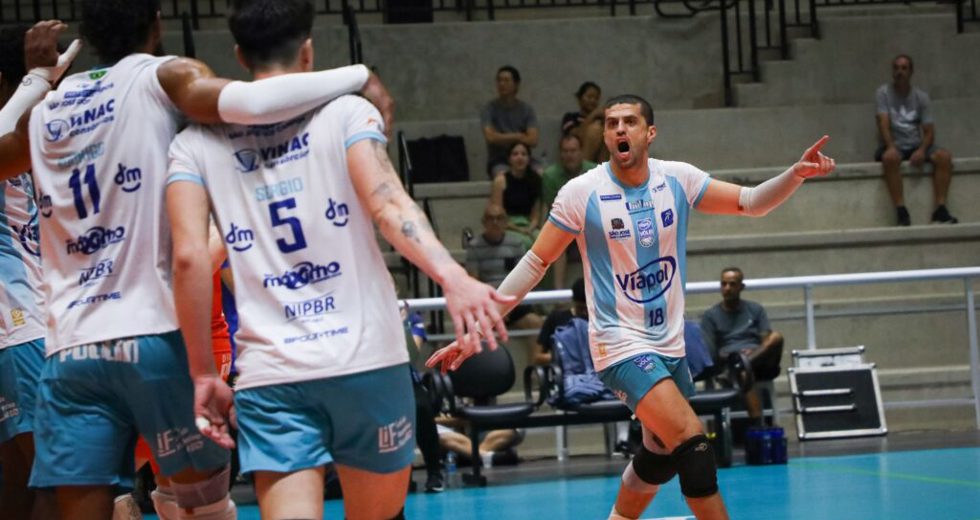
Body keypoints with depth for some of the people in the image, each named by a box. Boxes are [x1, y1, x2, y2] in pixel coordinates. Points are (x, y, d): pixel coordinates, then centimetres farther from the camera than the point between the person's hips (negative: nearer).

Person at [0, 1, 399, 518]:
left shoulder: (44, 111, 16)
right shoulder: (161, 77, 1)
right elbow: (248, 103, -18)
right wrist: (358, 76, -9)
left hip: (68, 351, 4)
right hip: (155, 338, -4)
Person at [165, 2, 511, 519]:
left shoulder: (197, 143, 8)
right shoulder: (346, 112, 5)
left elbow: (189, 256, -4)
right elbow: (387, 205, -13)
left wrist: (203, 373, 1)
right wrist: (452, 277, -25)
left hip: (269, 373, 0)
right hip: (367, 359, 0)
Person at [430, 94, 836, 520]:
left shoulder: (677, 180, 0)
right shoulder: (582, 193, -10)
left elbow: (750, 202, 4)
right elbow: (535, 263, -4)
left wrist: (797, 173, -16)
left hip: (670, 344, 6)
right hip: (621, 344, -6)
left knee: (660, 459, 13)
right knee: (693, 442, -21)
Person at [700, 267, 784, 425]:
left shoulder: (755, 310, 19)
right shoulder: (711, 315, 12)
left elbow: (767, 340, 8)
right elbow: (708, 351, 3)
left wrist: (753, 353, -14)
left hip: (761, 360, 3)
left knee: (777, 337, -27)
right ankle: (758, 426, -52)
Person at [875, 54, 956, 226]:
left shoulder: (921, 97, 7)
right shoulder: (883, 93, 0)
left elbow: (929, 130, 2)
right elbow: (884, 123, -13)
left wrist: (922, 150, -20)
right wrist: (890, 147, -32)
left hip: (915, 145, 3)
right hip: (893, 145, -3)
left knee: (944, 156, -26)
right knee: (890, 158, -39)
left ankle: (940, 209, -28)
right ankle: (901, 211, -39)